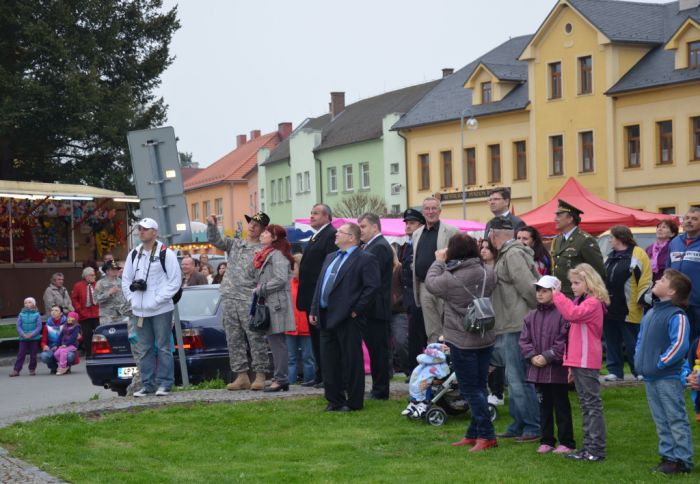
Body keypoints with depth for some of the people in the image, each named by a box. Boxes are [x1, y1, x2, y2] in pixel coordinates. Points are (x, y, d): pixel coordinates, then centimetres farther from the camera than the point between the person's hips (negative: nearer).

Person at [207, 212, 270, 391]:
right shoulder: (235, 244, 17)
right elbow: (215, 240, 7)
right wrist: (212, 225, -8)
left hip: (249, 299, -5)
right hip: (230, 298, 6)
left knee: (256, 338, -5)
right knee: (234, 339, 6)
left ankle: (260, 376, -1)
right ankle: (242, 376, 11)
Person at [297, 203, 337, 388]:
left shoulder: (331, 235, -12)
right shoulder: (315, 237, 19)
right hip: (311, 297, 10)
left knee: (324, 337, -6)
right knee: (315, 337, 13)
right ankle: (320, 375, 20)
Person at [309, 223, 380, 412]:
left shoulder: (365, 259, -7)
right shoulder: (330, 257, 19)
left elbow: (373, 287, -15)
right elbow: (320, 284, 20)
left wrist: (356, 310, -15)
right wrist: (314, 310, 13)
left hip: (348, 318, -8)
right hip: (327, 318, 8)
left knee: (351, 361, -1)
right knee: (329, 360, 10)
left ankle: (354, 402, 7)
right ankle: (334, 400, 19)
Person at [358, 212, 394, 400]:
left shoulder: (380, 247, -14)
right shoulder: (370, 246, 17)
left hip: (376, 308, -10)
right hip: (373, 309, 10)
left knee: (378, 350, -4)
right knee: (375, 349, 12)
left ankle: (380, 390, 1)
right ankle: (378, 389, 17)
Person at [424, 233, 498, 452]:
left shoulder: (450, 278, -19)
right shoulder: (488, 272, -5)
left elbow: (430, 283, -3)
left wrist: (439, 261, 12)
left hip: (462, 341, -6)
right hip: (486, 337, 6)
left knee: (470, 389, 1)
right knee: (479, 387, 13)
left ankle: (486, 435, -4)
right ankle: (474, 434, 20)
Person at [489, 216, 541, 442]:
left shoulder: (513, 254, -14)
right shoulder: (507, 255, 17)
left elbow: (529, 288, -20)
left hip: (516, 327, -11)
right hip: (509, 329, 11)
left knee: (519, 381, -6)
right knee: (514, 379, 17)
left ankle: (533, 428, 0)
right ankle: (519, 425, 25)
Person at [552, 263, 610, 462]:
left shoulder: (593, 303, -11)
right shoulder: (580, 301, 21)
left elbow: (573, 314, -30)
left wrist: (557, 295, -24)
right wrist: (570, 364, 22)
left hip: (587, 361, -10)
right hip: (577, 361, 10)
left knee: (592, 404, -7)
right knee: (585, 404, 13)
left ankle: (597, 449, -6)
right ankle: (589, 446, 19)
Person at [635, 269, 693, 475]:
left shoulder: (676, 316, -15)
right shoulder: (650, 314, 12)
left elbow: (680, 344, -23)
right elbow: (641, 339, 24)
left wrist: (660, 363, -19)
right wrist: (639, 359, 10)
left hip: (668, 378, -9)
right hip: (649, 378, 9)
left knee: (676, 420, -1)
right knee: (661, 421, 14)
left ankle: (682, 460, 4)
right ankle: (668, 455, 22)